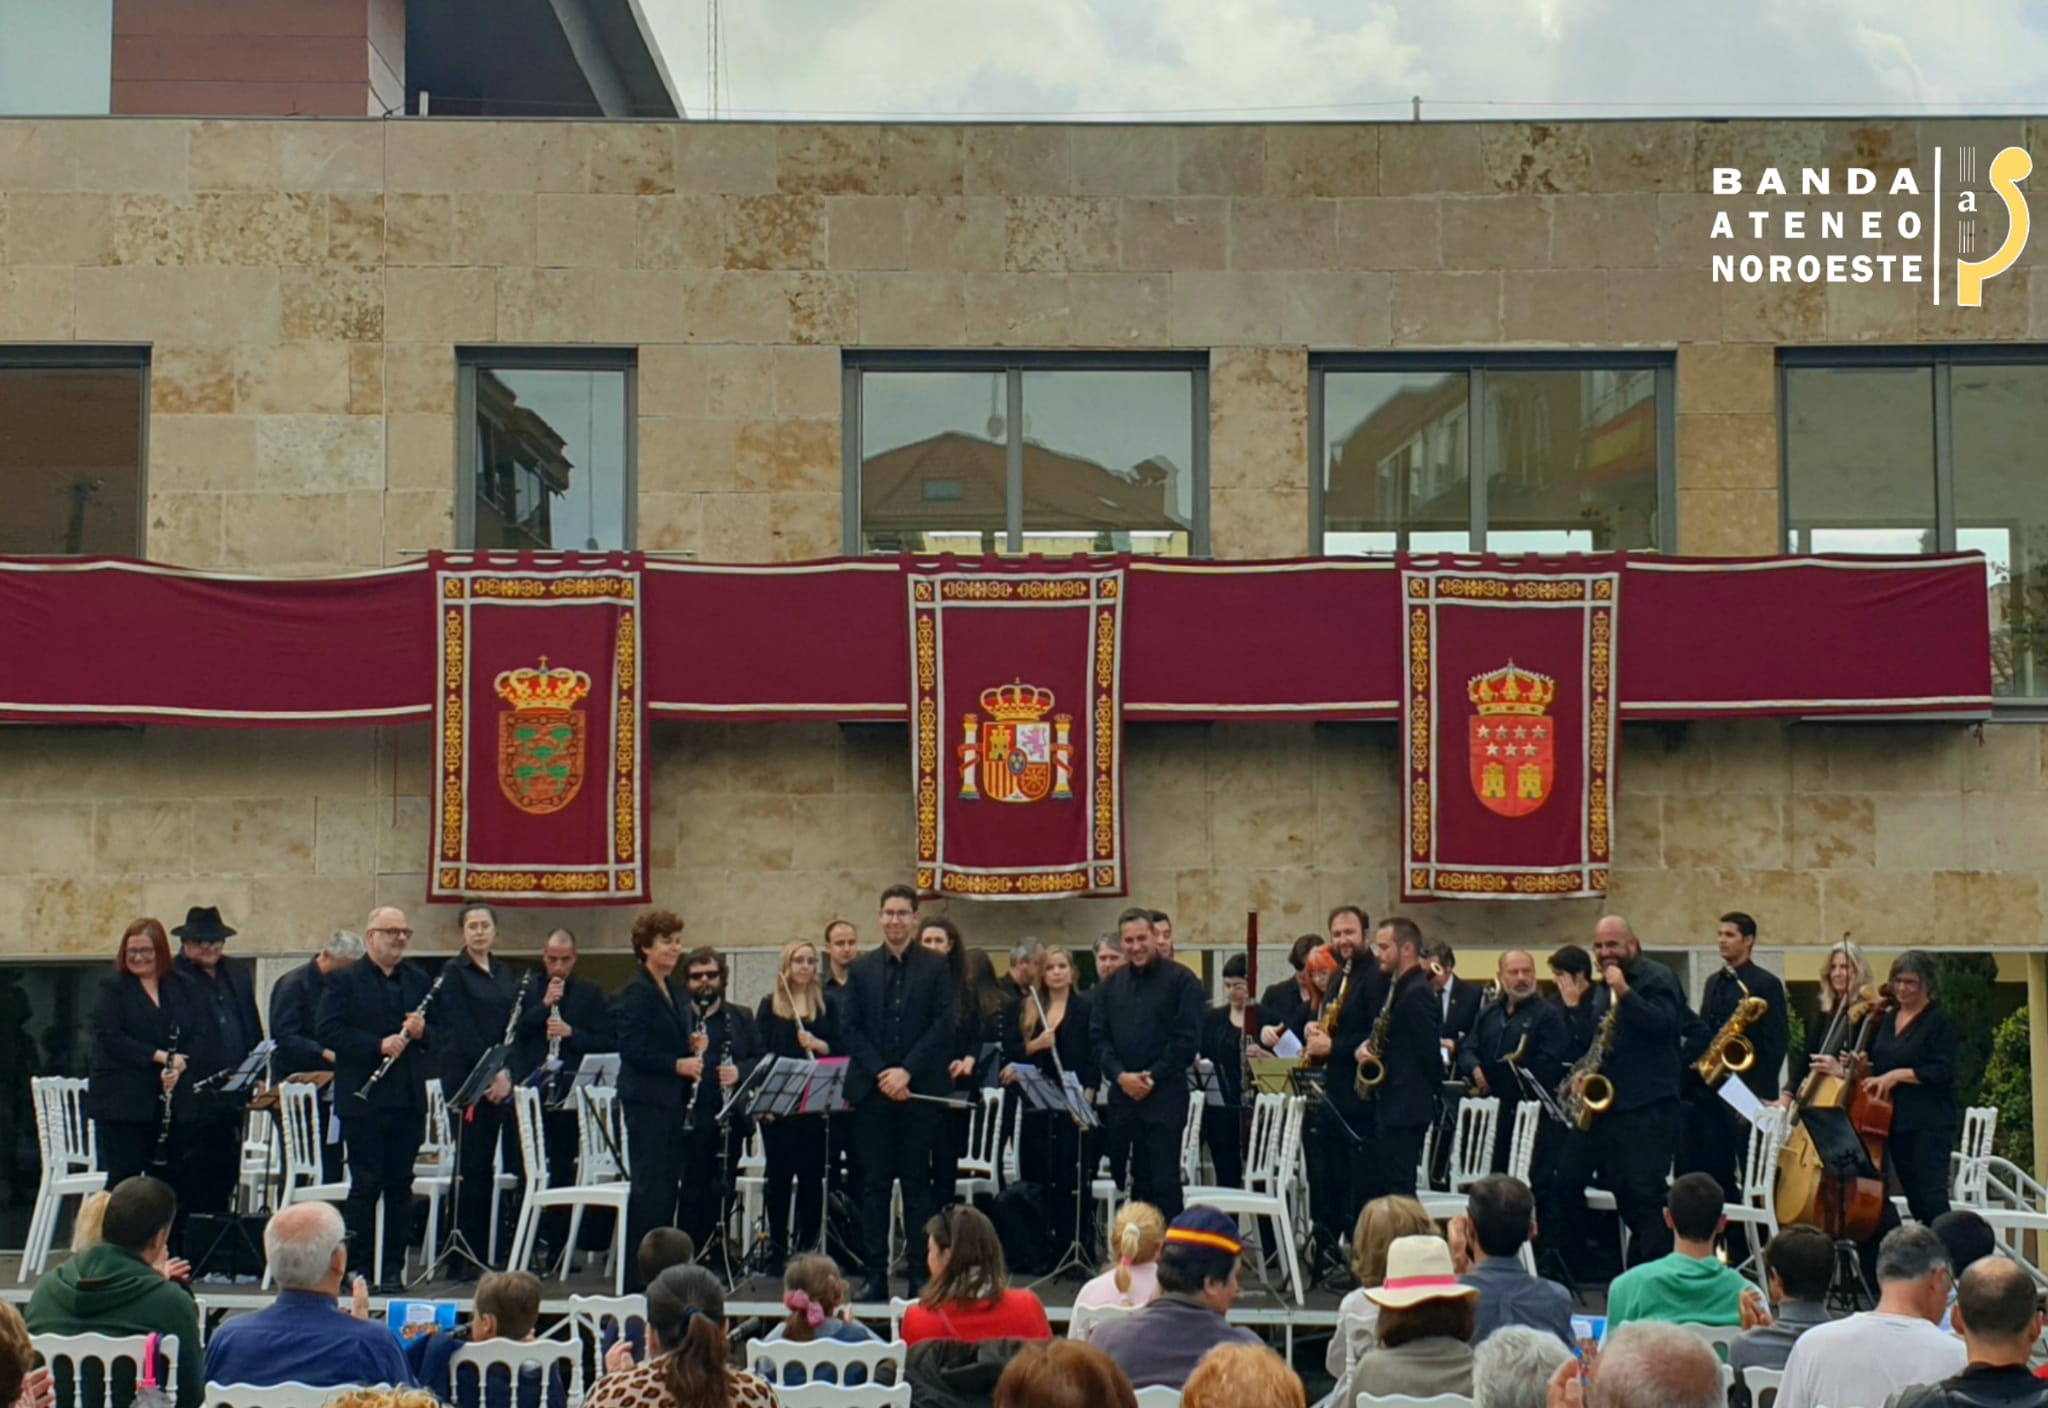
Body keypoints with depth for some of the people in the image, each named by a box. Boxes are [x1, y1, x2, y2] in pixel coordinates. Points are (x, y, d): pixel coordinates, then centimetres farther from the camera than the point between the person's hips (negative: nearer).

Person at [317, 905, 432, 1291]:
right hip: (364, 1100, -5)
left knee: (400, 1187, 6)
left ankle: (392, 1269, 12)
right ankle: (359, 1269, 3)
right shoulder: (343, 983, 0)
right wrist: (377, 1045, -19)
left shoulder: (420, 984, 15)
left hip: (408, 1101, 5)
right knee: (366, 1185, -3)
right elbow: (329, 1032, -11)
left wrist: (421, 1033, -8)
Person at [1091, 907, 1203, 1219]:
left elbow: (1187, 1038, -8)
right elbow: (1098, 1037, 9)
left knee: (1163, 1180, -5)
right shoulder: (1112, 984, 13)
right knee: (1135, 1179, 7)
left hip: (1165, 1094, -4)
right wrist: (1120, 1075, -7)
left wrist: (1152, 1077, -11)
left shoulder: (1180, 980, -3)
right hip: (1122, 1094, 5)